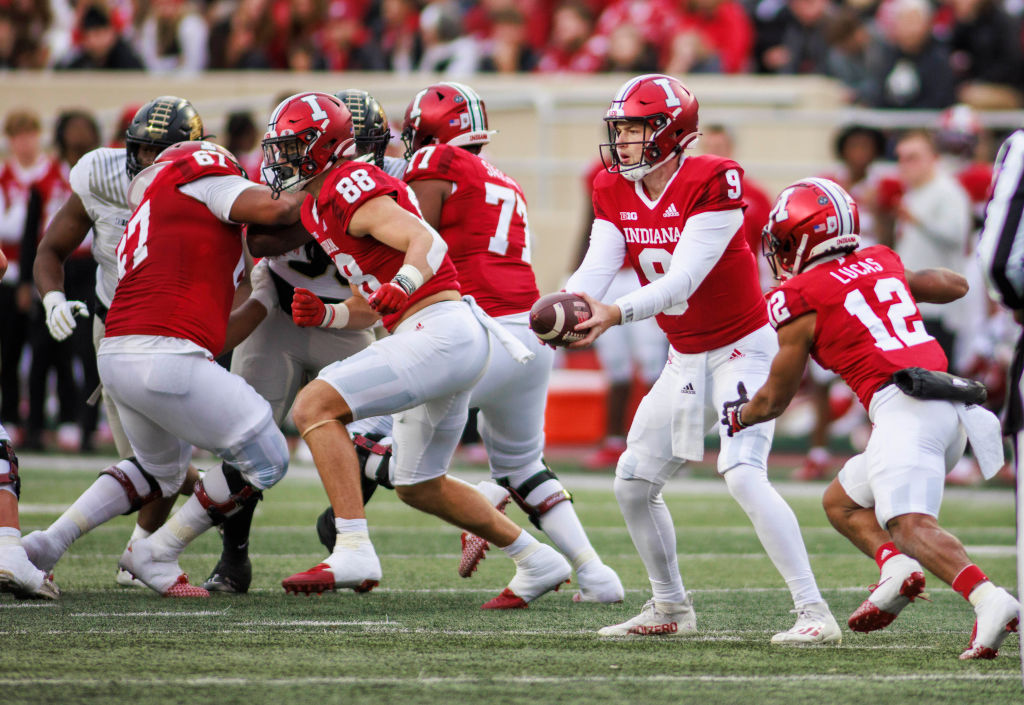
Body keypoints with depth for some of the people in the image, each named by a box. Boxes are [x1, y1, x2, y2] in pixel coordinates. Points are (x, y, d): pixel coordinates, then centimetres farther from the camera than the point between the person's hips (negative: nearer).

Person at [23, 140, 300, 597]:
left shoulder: (145, 229, 30)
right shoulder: (197, 178, 7)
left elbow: (212, 339, 28)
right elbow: (271, 209, -8)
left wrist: (266, 297, 39)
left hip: (116, 357, 9)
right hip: (164, 358, -9)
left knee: (159, 471, 34)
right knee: (265, 461, 9)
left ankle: (48, 544, 25)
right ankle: (156, 555, 12)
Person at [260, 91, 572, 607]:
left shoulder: (350, 187, -10)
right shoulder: (320, 209, 20)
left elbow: (428, 241, -24)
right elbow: (369, 309, 24)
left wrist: (401, 285, -42)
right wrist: (322, 315, 5)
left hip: (441, 330, -11)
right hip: (447, 339, 11)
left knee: (316, 405, -21)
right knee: (419, 486, 24)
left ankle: (354, 551, -26)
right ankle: (536, 563, 34)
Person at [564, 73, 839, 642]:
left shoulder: (711, 182, -23)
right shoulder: (614, 192, -1)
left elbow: (683, 278, -31)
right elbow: (596, 268, -12)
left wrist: (616, 313, -45)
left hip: (740, 348, -8)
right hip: (684, 357, 8)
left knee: (743, 474, -24)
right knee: (634, 483, 11)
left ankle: (814, 612, -22)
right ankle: (670, 607, 30)